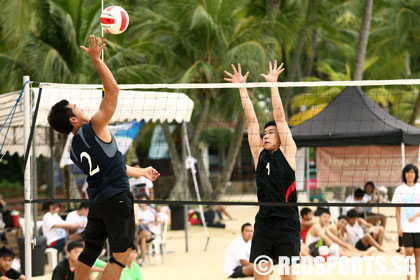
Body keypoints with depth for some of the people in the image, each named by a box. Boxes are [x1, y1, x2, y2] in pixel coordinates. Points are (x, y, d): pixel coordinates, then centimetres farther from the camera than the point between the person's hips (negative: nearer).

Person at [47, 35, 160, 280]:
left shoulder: (75, 149, 13)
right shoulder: (93, 128, -11)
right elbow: (113, 90, -15)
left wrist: (141, 172, 35)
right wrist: (96, 59, -12)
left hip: (97, 202, 8)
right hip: (116, 198, -8)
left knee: (90, 253, 14)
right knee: (122, 255, -3)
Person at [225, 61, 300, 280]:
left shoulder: (287, 151, 2)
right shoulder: (258, 153, 11)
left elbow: (279, 116, -1)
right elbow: (251, 118, 9)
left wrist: (273, 83, -2)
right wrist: (241, 88, 10)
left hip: (287, 222, -4)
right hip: (264, 220, 4)